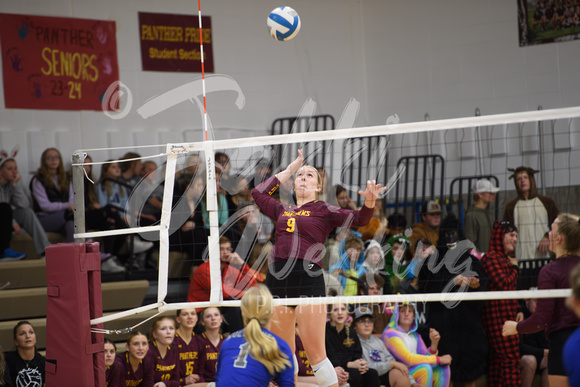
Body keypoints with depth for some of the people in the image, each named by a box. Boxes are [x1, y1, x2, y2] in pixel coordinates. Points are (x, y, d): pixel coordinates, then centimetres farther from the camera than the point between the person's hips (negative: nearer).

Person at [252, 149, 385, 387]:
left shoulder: (324, 211, 8)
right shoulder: (282, 211, 21)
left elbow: (358, 219, -2)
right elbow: (258, 193, 30)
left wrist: (369, 201, -23)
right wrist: (288, 170, 29)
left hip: (308, 280, -5)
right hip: (277, 278, 5)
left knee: (315, 354, -9)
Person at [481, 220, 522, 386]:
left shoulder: (505, 258, 20)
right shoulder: (491, 257, -11)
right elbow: (503, 284, -19)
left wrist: (518, 310, 10)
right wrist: (515, 268, -4)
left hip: (508, 314, 10)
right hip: (499, 315, -10)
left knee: (497, 358, 8)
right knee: (510, 358, -13)